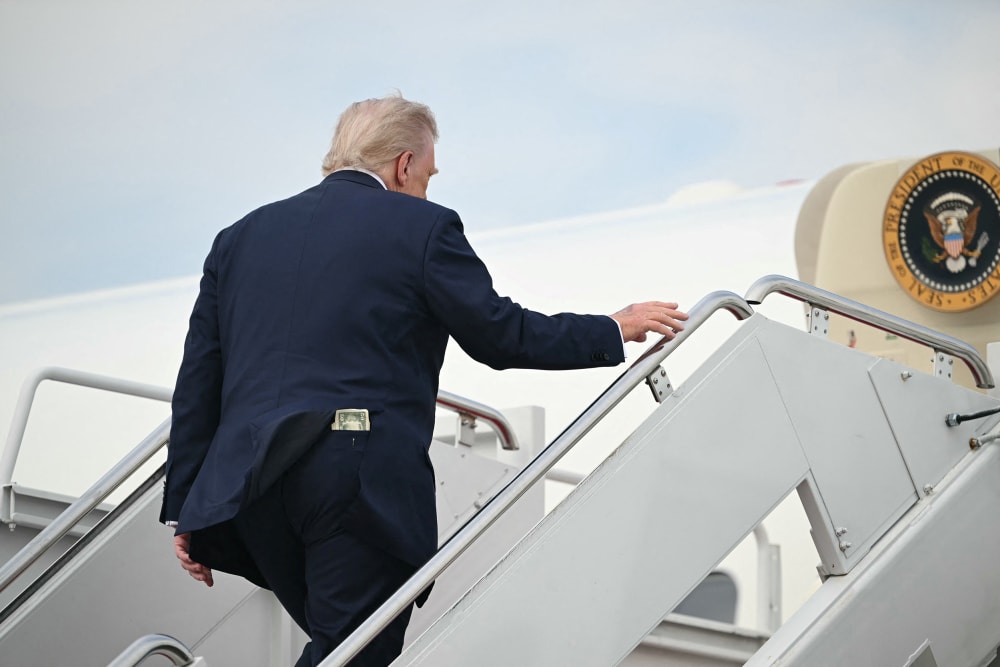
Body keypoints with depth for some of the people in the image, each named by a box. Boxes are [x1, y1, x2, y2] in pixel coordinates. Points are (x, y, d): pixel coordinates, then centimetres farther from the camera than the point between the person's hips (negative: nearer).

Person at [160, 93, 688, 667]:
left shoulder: (240, 236, 18)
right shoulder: (422, 228, 3)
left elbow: (197, 383, 15)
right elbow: (499, 333, 4)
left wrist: (184, 508, 17)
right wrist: (615, 330, 17)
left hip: (246, 485, 6)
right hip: (363, 479, -6)